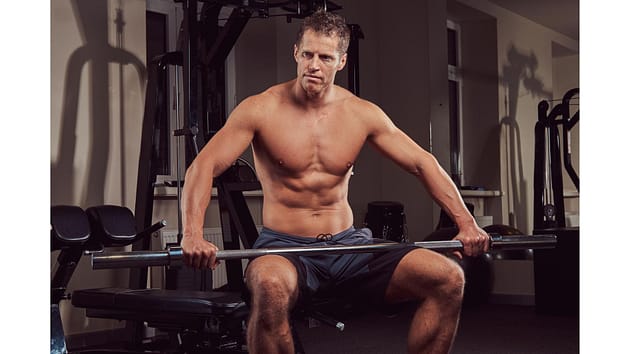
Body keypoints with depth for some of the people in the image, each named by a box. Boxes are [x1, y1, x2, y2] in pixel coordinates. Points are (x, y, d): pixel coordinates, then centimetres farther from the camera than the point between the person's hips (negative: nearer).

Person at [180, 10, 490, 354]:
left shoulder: (362, 114, 3)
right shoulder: (262, 109, -6)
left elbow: (423, 163, 6)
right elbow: (203, 166, -13)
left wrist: (466, 223, -7)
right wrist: (192, 233, -31)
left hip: (347, 244, 4)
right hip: (284, 246, -3)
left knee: (448, 278, -14)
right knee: (270, 286, -41)